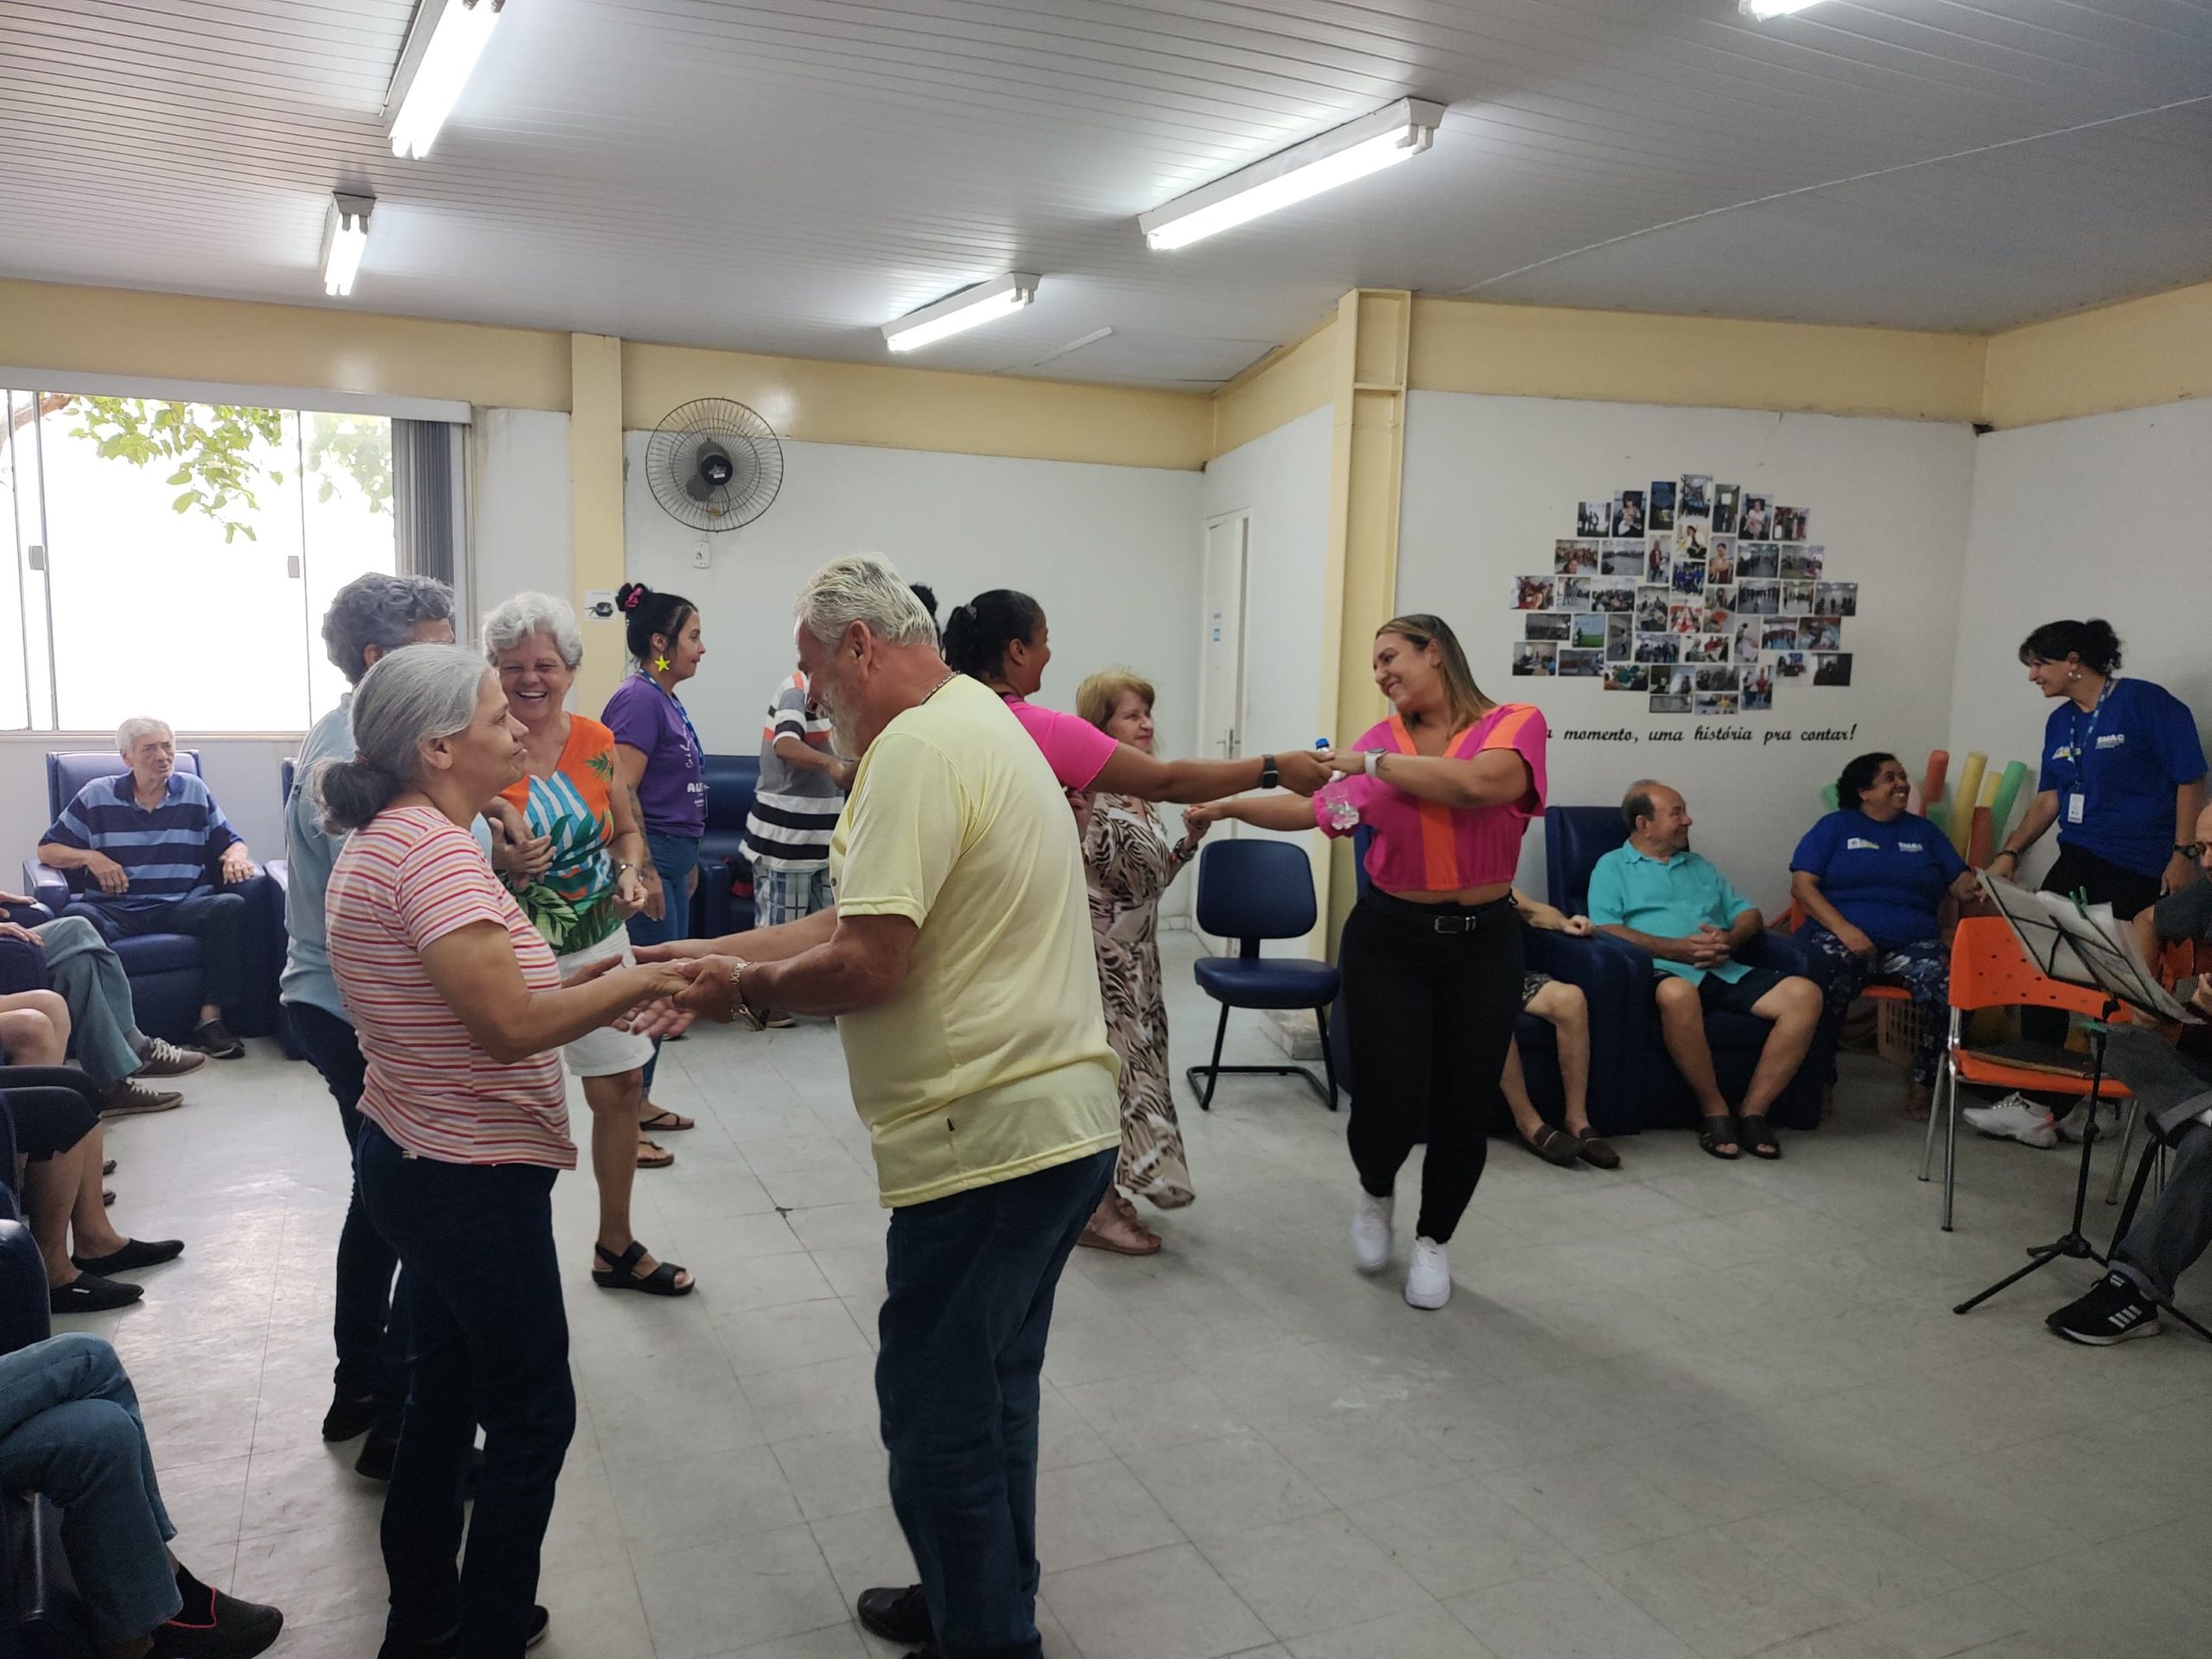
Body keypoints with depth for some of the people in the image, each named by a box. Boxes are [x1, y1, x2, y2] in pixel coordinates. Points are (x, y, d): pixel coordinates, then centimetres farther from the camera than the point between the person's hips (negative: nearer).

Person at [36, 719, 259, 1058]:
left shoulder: (194, 791, 15)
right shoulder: (96, 796, 11)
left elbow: (231, 842, 19)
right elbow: (47, 849, 15)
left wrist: (235, 857, -6)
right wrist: (91, 857, -5)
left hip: (181, 907, 1)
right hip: (114, 910, -1)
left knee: (232, 906, -30)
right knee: (76, 916, -35)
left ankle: (210, 1018, -30)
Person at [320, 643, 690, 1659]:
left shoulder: (386, 839, 8)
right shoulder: (435, 849, -24)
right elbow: (508, 1024, -28)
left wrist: (580, 986, 5)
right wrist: (628, 983, -16)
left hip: (415, 1159, 10)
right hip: (470, 1181, -10)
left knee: (446, 1394, 22)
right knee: (533, 1417, 5)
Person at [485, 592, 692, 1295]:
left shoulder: (595, 741, 0)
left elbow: (626, 828, 13)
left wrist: (630, 872, -7)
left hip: (598, 943, 5)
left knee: (622, 1086, 12)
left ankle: (616, 1248, 31)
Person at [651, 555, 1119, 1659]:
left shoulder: (916, 748, -17)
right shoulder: (976, 720, 16)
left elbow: (869, 963, -22)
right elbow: (870, 918, 18)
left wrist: (748, 988, -4)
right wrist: (714, 952, 15)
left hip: (991, 1138, -10)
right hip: (1054, 1122, 10)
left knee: (939, 1414, 4)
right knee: (989, 1392, 22)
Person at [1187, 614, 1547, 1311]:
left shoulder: (1515, 723, -5)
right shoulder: (1381, 741, 4)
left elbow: (1478, 785, -25)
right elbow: (1318, 810, 6)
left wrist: (1376, 762, -15)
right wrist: (1233, 805, -3)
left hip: (1481, 943, -1)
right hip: (1389, 938, 1)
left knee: (1464, 1108, 6)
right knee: (1389, 1102, -5)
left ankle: (1433, 1241, 31)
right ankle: (1374, 1194, 31)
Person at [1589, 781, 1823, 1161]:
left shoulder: (1700, 868, 31)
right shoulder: (1612, 867, 12)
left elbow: (1748, 913, 24)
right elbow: (1606, 929, -5)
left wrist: (1731, 939, -1)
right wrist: (1678, 948, -12)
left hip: (1728, 971, 6)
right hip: (1665, 972, -6)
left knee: (1804, 993, -19)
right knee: (1677, 994, -42)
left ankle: (1754, 1110, -15)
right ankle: (1714, 1110, -22)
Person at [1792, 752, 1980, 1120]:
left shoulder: (1923, 831, 23)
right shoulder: (1835, 827, 12)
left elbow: (1960, 883, 16)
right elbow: (1802, 885, 1)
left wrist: (1976, 887, -10)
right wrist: (1844, 930, -14)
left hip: (1913, 942, 3)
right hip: (1841, 936, -3)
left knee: (1950, 992, -29)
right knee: (1825, 989, -37)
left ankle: (1922, 1083, -7)